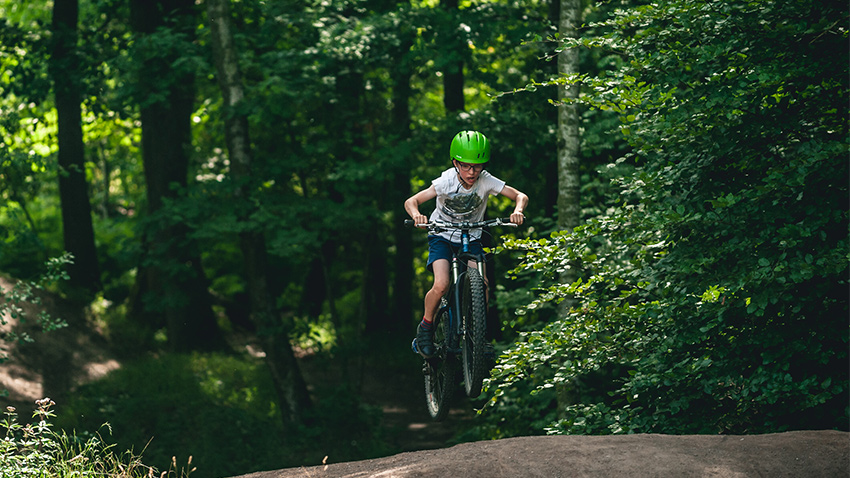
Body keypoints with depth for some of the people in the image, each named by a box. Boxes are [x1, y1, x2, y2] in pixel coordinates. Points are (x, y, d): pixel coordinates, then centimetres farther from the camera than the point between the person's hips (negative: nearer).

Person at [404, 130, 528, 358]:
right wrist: (416, 215, -47)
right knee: (441, 285, -23)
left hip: (471, 238, 2)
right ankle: (426, 327, 3)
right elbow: (411, 201, -24)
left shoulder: (486, 181, -19)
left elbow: (521, 196, -15)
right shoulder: (447, 182, -24)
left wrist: (518, 211, -38)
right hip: (442, 236, -2)